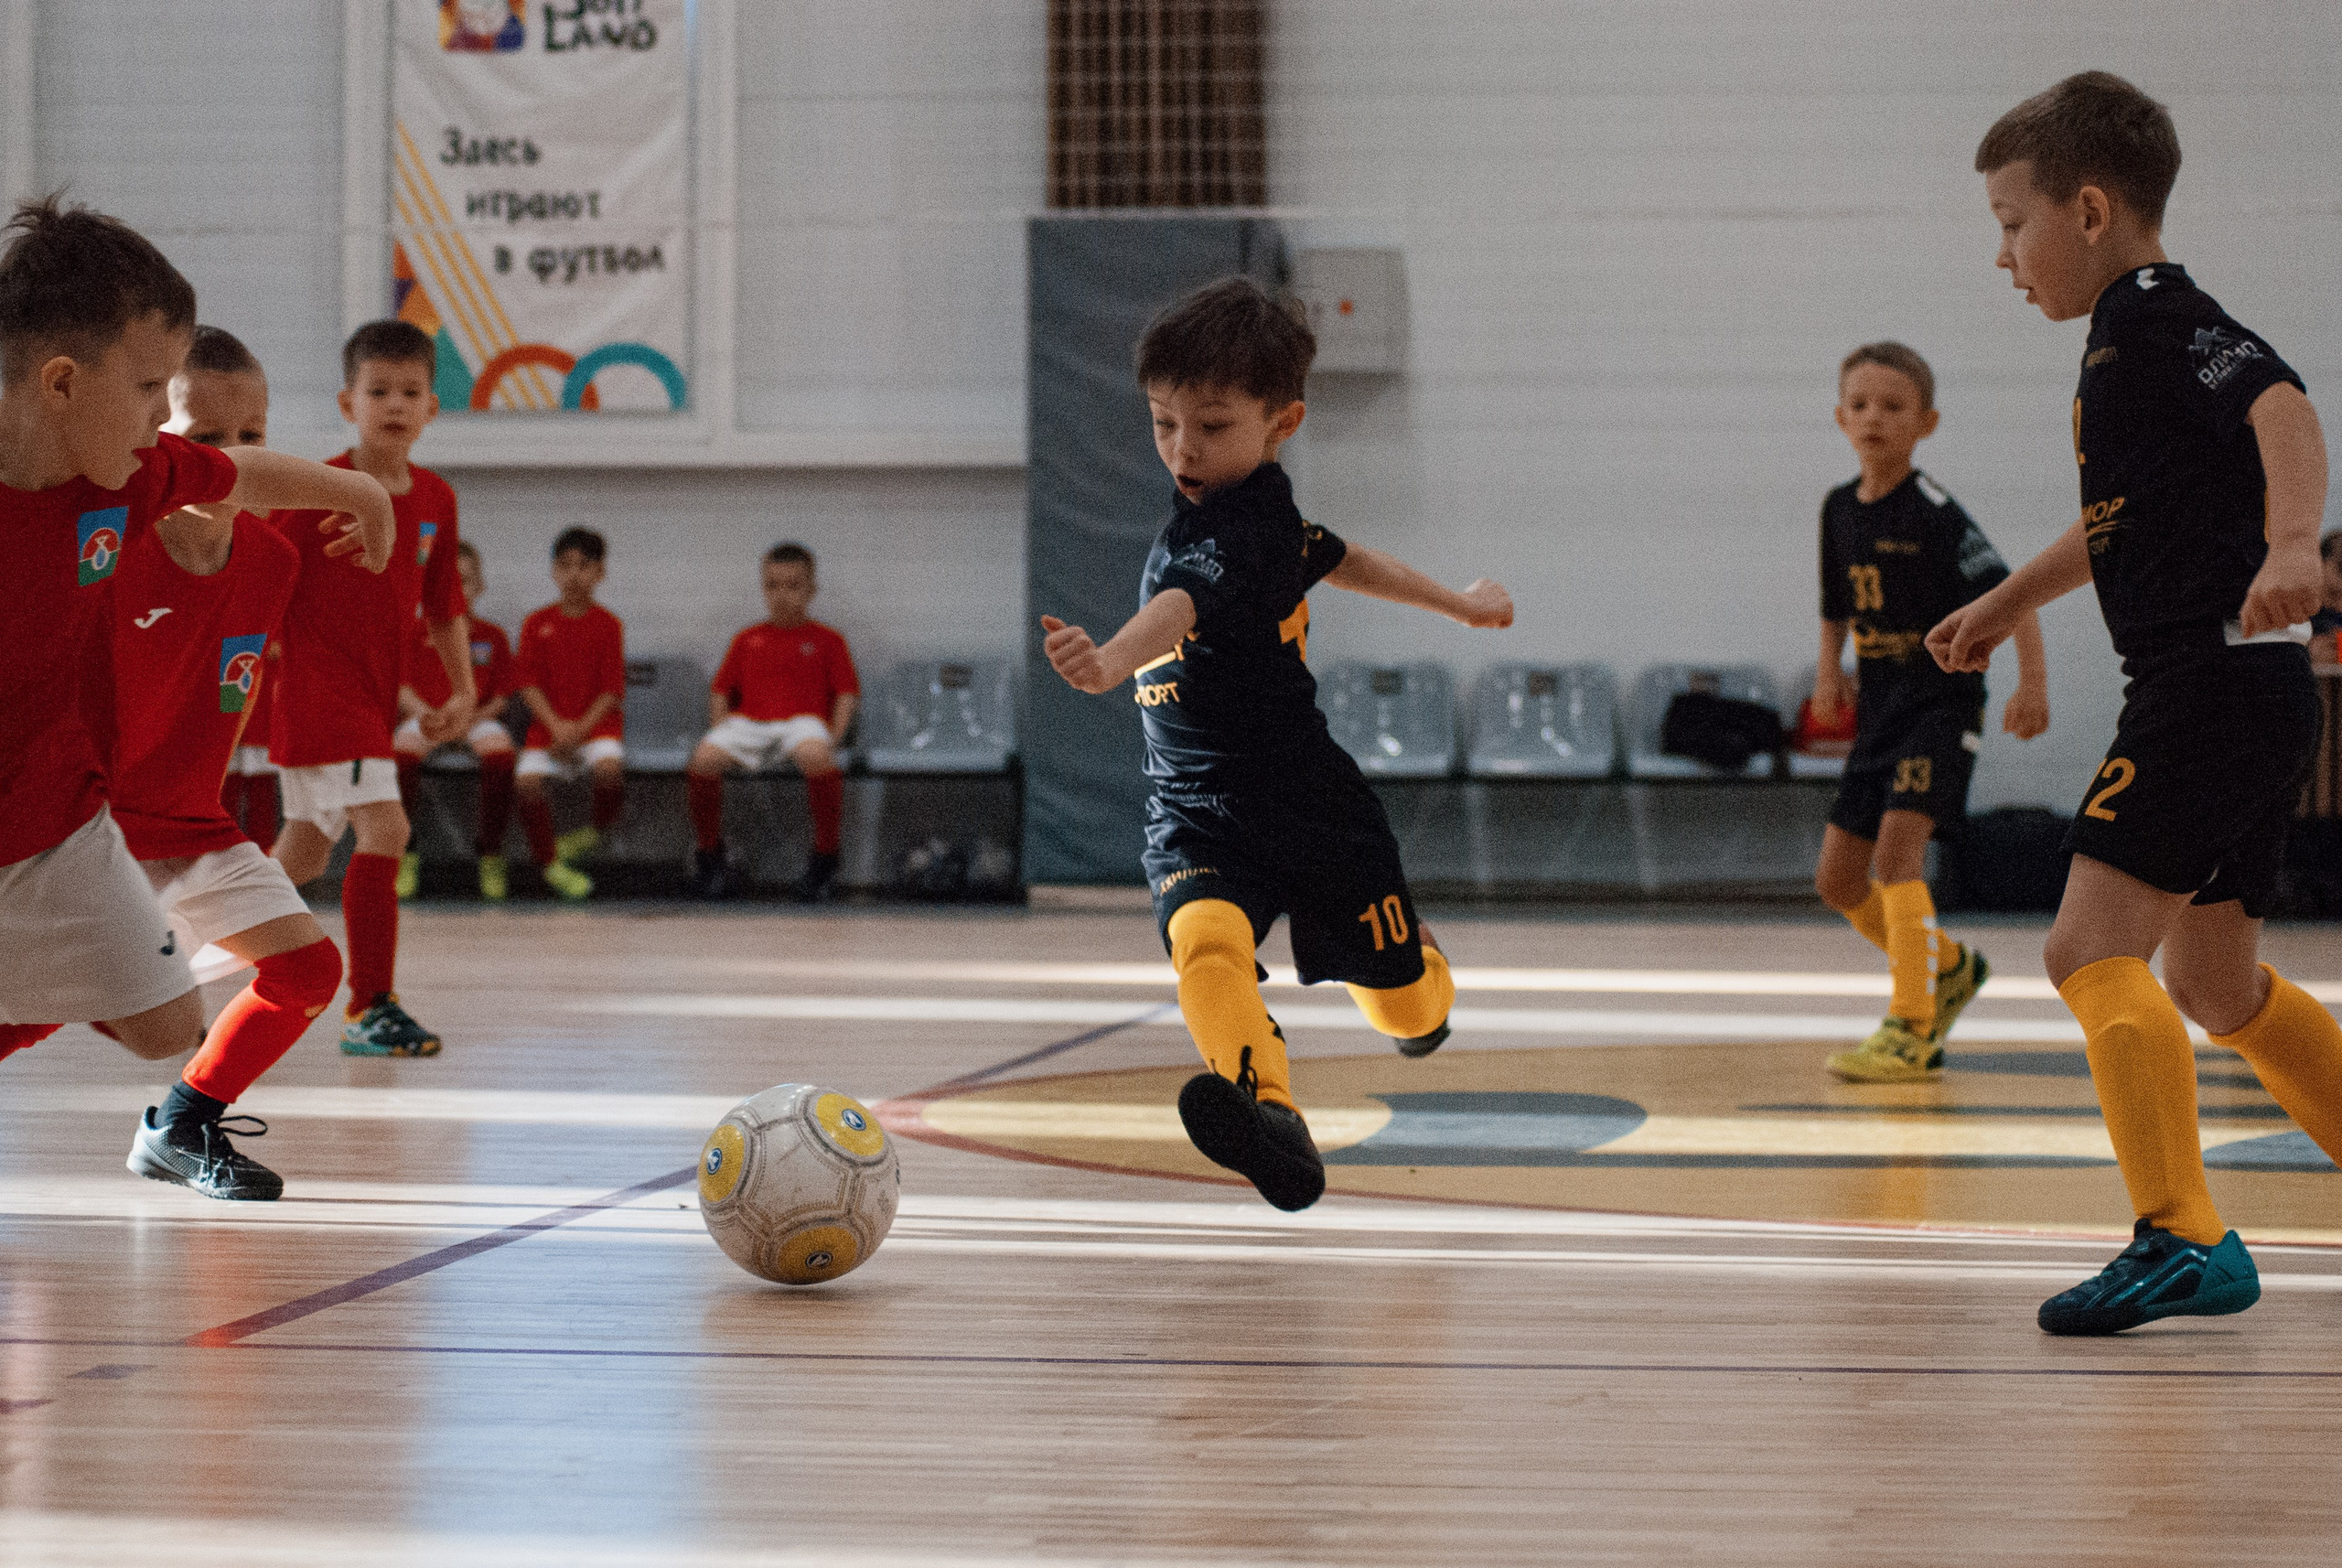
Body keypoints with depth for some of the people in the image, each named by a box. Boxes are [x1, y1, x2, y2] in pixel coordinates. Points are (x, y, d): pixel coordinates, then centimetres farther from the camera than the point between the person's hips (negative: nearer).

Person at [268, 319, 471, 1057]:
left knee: (304, 854, 17)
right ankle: (370, 1008, -16)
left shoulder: (435, 499, 6)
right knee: (385, 827, -20)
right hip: (315, 686, -8)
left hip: (373, 697, 8)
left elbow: (443, 604, 16)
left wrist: (463, 690, 12)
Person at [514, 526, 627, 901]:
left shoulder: (608, 625, 3)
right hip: (548, 725, 2)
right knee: (528, 779, -25)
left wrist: (580, 729, -14)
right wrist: (556, 726, -13)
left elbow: (612, 689, -2)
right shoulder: (537, 624, 7)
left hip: (596, 723, -1)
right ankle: (547, 860, -5)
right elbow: (530, 684, 2)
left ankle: (597, 830, -2)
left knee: (609, 768, -33)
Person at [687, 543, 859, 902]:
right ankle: (709, 855, -8)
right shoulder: (747, 640, 22)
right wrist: (721, 728, 2)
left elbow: (846, 693, 7)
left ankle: (825, 858, -22)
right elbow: (720, 690, 21)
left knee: (815, 755, -41)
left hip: (802, 722, -3)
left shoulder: (827, 640, 14)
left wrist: (835, 733, -10)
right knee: (704, 758, -30)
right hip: (747, 722, 3)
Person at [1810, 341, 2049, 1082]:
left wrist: (2033, 681, -24)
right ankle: (1948, 967, 31)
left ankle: (1911, 1029, -18)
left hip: (1942, 702, -8)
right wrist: (1829, 671, 8)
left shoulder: (1934, 513, -14)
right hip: (1880, 708, 8)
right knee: (1838, 878, 7)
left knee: (1897, 851, -22)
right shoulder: (1840, 508, 6)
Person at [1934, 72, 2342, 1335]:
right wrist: (2010, 602, 46)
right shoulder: (2130, 335, 21)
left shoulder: (2156, 317, -9)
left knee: (2095, 949, -16)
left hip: (2216, 679, -10)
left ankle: (2183, 1239, -23)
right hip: (2237, 700, 10)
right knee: (2214, 986, 19)